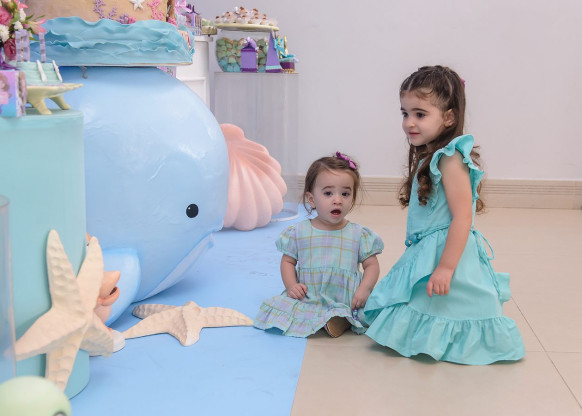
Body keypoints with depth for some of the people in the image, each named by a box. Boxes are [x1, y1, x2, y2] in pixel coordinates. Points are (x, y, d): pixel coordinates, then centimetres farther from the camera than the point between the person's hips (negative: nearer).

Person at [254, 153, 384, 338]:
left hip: (347, 302, -1)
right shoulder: (298, 232, 4)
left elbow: (371, 265, 5)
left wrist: (364, 289, -12)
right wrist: (291, 285, -7)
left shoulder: (359, 234, 2)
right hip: (308, 300, 1)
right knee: (278, 307, -24)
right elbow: (288, 261, 11)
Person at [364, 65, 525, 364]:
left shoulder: (451, 159, -21)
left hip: (447, 250, -10)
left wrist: (446, 267, -27)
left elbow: (462, 218, -25)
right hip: (424, 251, 10)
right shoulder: (427, 156, 10)